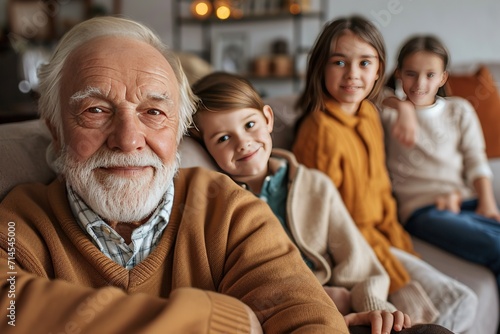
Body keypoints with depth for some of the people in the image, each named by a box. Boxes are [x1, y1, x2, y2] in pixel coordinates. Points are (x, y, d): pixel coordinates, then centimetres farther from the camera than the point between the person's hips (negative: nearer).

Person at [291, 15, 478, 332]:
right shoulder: (321, 130, -21)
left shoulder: (370, 114, 4)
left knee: (463, 304, 5)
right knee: (455, 303, -8)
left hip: (380, 235, 8)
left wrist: (402, 246, 5)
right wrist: (395, 272, -17)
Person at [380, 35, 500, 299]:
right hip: (423, 207, -4)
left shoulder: (459, 110, 19)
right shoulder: (390, 112, 10)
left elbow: (475, 160, 11)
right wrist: (400, 107, -18)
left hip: (467, 198, 5)